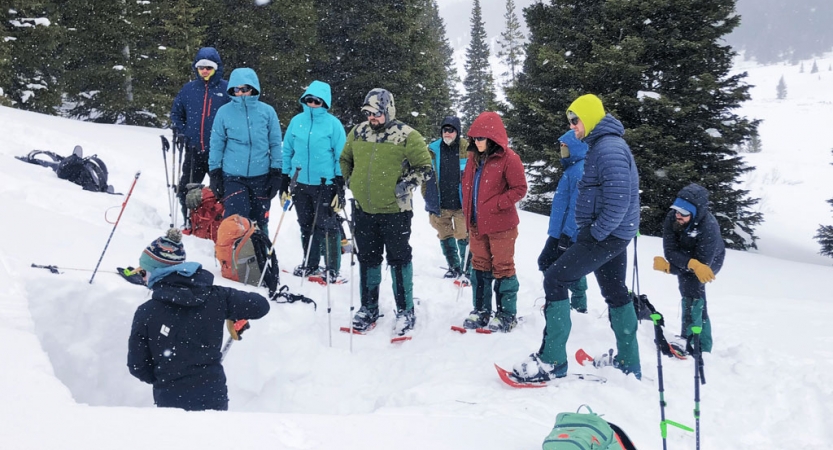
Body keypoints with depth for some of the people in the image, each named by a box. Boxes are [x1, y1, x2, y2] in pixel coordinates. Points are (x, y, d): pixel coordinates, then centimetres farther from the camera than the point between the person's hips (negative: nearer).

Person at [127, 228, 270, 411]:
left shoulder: (146, 312, -11)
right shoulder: (214, 297, -8)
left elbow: (137, 367, -3)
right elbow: (261, 305, 1)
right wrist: (237, 316, 21)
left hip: (170, 402, -1)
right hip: (215, 397, 2)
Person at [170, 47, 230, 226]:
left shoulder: (227, 89, -2)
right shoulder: (188, 89, 8)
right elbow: (176, 112, 20)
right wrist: (180, 131, 5)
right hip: (194, 150, 4)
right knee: (186, 190, 9)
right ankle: (190, 223, 25)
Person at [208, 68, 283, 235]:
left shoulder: (267, 111, -1)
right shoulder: (224, 112, -1)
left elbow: (276, 143, 3)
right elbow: (217, 144, 4)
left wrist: (276, 174, 0)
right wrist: (214, 174, 2)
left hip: (261, 176, 1)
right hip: (232, 176, -1)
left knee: (259, 223, 12)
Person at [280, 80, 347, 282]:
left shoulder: (333, 123, -4)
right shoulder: (297, 121, 6)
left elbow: (341, 156, -3)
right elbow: (287, 151, 13)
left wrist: (340, 185, -6)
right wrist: (284, 180, 11)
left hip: (325, 184, -4)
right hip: (300, 183, 4)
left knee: (327, 227, 0)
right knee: (306, 226, 14)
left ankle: (332, 269, 10)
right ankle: (310, 265, 29)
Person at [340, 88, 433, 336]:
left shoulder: (406, 136, -9)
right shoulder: (357, 133, 6)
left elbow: (425, 168, -6)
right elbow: (345, 159, 22)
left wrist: (406, 185, -14)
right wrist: (350, 181, 11)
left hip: (395, 211, -4)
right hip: (364, 209, 5)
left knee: (399, 260, 5)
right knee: (367, 259, 14)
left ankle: (405, 311, 17)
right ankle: (368, 308, 27)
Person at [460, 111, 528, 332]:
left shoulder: (508, 158, -13)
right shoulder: (474, 158, 9)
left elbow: (520, 188, -13)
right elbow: (466, 185, 19)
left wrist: (496, 204, -18)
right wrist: (468, 210, 10)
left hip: (501, 225, -7)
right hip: (477, 225, 7)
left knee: (502, 268, 3)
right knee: (479, 266, 14)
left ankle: (506, 315, 15)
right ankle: (481, 311, 26)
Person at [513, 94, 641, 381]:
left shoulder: (609, 148, -18)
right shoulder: (602, 144, 15)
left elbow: (618, 201, -26)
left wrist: (595, 233, -19)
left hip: (606, 235, -11)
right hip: (611, 233, 11)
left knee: (555, 280, -11)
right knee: (616, 294, 17)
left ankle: (552, 361, -8)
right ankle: (628, 364, 27)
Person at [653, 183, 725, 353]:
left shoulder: (708, 227, -40)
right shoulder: (672, 217, -31)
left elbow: (703, 263, -38)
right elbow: (670, 252, -30)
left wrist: (668, 267, -35)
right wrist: (691, 263, -48)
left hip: (710, 261, -4)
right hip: (685, 259, 4)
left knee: (692, 284, -28)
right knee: (696, 296, 11)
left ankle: (692, 341, -24)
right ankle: (703, 345, 27)